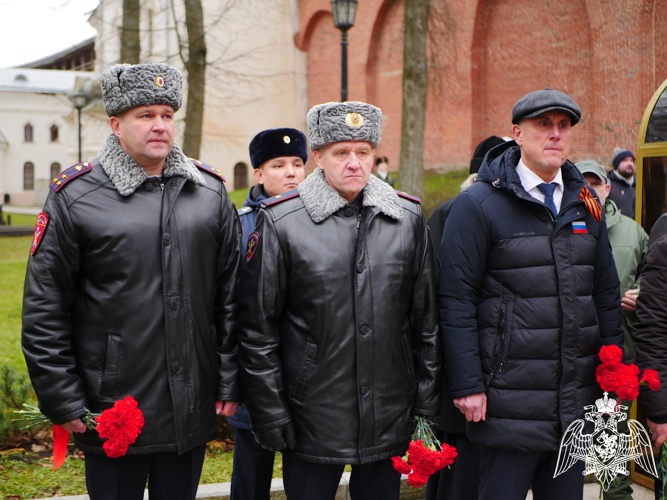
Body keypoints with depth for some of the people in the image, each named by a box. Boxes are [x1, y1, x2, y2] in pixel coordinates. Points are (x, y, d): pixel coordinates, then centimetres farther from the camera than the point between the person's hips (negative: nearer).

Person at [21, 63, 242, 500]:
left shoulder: (210, 190, 6)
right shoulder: (75, 197, -5)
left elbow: (232, 295, 8)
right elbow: (44, 312, -5)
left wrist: (230, 382, 4)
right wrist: (63, 402, -7)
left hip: (193, 413, 3)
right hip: (110, 415, -3)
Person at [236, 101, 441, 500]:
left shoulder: (408, 218, 4)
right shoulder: (281, 221, -5)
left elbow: (427, 321, 8)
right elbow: (257, 328, -4)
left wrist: (427, 406, 6)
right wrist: (270, 415, -6)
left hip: (390, 420, 3)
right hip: (312, 418, -3)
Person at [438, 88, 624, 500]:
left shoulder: (585, 204, 12)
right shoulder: (477, 206, -7)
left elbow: (606, 295, 15)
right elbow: (456, 300, -9)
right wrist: (467, 385, -14)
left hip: (578, 403, 6)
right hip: (510, 401, -5)